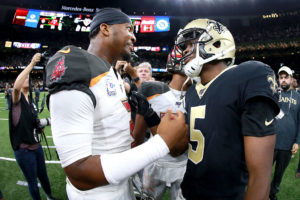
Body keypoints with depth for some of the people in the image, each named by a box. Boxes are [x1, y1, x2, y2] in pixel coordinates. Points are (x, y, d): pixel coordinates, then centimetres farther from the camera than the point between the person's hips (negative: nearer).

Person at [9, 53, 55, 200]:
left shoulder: (30, 100, 9)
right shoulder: (17, 98, -12)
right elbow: (16, 86, -37)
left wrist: (41, 122, 0)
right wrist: (31, 64, -35)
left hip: (36, 146, 7)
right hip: (24, 150, -7)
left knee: (43, 176, 23)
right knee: (32, 182, 10)